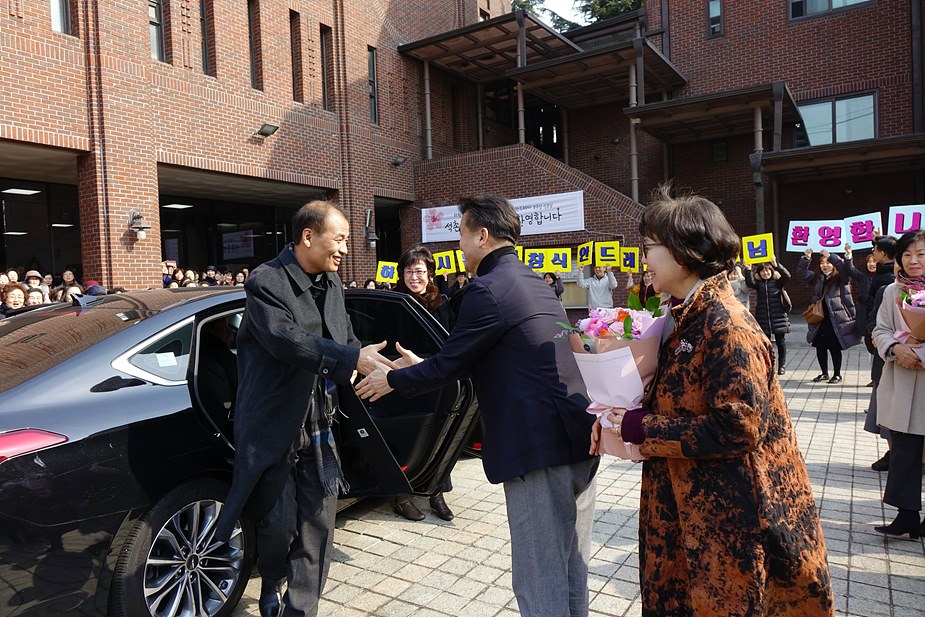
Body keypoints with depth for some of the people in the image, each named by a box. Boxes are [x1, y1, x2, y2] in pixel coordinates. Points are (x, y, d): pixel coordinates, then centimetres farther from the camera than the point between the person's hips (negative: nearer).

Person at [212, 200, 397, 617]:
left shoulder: (331, 284, 9)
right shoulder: (266, 283, -14)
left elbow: (345, 339, 12)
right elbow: (286, 340, -28)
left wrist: (372, 364, -8)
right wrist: (353, 359, -33)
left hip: (317, 424, 7)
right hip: (273, 425, -6)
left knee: (318, 522, 8)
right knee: (279, 524, 3)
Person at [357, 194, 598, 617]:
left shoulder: (487, 290, -13)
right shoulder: (535, 283, 16)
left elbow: (449, 364, -8)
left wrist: (392, 380, 9)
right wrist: (423, 366, 27)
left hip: (539, 447, -9)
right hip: (579, 440, 9)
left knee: (539, 580, 4)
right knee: (571, 567, 21)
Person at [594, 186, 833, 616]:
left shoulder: (727, 326, -22)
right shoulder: (686, 318, 7)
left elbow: (738, 429, -26)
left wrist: (640, 428, -20)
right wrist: (622, 419, -3)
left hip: (732, 515, -9)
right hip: (689, 506, 9)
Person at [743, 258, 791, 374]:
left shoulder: (777, 282, 1)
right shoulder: (758, 284, 5)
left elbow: (787, 276, -17)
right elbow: (749, 283, -14)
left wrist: (776, 264, -27)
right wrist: (748, 269, -24)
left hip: (778, 317, -1)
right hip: (763, 318, 2)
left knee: (780, 341, 6)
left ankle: (782, 365, 16)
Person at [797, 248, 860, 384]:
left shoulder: (840, 278, -1)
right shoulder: (817, 278, 12)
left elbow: (845, 268, -20)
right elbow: (801, 273, 2)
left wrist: (830, 255, -27)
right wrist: (806, 258, -12)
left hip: (836, 319, -4)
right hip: (820, 319, 4)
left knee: (834, 348, 2)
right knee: (820, 347, 8)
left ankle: (837, 374, 16)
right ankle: (824, 373, 22)